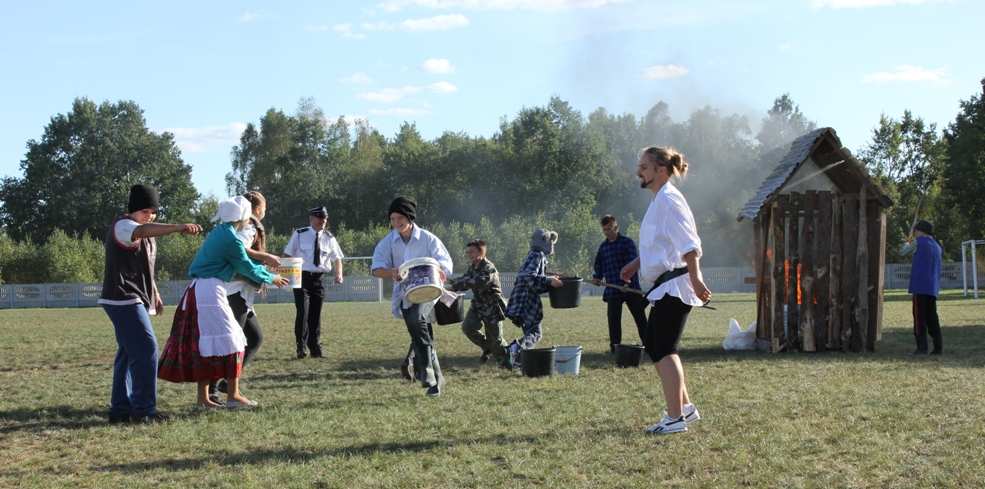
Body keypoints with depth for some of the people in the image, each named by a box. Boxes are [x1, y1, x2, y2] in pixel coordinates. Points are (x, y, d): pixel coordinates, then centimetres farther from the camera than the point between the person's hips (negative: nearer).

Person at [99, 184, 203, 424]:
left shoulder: (146, 233, 19)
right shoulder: (122, 226, -13)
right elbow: (143, 230, -36)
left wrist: (155, 295, 24)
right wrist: (179, 228, -50)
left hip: (135, 300, 10)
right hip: (123, 299, -10)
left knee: (128, 353, 11)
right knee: (146, 349, -14)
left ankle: (120, 409, 16)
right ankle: (143, 409, -10)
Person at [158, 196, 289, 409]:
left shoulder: (218, 233, 16)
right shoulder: (231, 239, -13)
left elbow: (241, 265, 26)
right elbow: (247, 268, -4)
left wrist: (265, 271, 32)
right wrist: (271, 279, 12)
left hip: (197, 291, 10)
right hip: (210, 292, -10)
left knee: (203, 343, 11)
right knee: (230, 342, -3)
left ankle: (203, 397, 14)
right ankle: (233, 395, -2)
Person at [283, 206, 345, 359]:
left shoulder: (329, 238, 6)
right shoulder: (299, 235, 0)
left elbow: (337, 258, 10)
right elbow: (287, 255, 3)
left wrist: (338, 274, -8)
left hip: (319, 279, 3)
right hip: (301, 277, -3)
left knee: (316, 314, 7)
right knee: (303, 312, -13)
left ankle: (315, 348, 16)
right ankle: (301, 346, -5)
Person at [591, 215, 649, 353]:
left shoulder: (627, 242, -2)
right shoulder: (603, 247, 13)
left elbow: (632, 262, -11)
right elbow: (599, 264, 18)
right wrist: (597, 277, -1)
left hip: (630, 287, -4)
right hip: (612, 289, 4)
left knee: (639, 316, 2)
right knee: (614, 319, 2)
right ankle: (614, 346, 9)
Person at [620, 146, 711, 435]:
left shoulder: (669, 200, -15)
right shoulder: (660, 200, 17)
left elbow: (688, 244, -22)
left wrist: (695, 280, -26)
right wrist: (637, 264, 29)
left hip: (674, 286, -11)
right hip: (666, 286, 11)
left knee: (662, 349, -8)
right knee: (654, 345, 16)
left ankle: (675, 418, -4)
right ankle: (685, 407, 25)